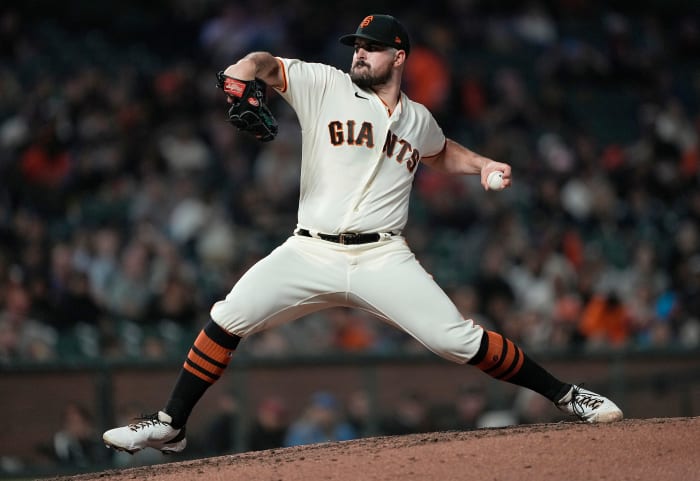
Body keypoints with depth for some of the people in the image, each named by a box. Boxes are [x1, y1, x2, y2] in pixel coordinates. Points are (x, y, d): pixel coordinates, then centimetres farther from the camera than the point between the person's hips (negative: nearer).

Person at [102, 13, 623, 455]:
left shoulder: (418, 119, 15)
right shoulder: (326, 86, 6)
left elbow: (440, 154, 36)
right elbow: (269, 63, -1)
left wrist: (482, 164, 18)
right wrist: (246, 71, -25)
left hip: (382, 257, 0)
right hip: (310, 254, 0)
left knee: (458, 339, -12)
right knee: (228, 319, -15)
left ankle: (564, 395, 2)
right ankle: (170, 426, -3)